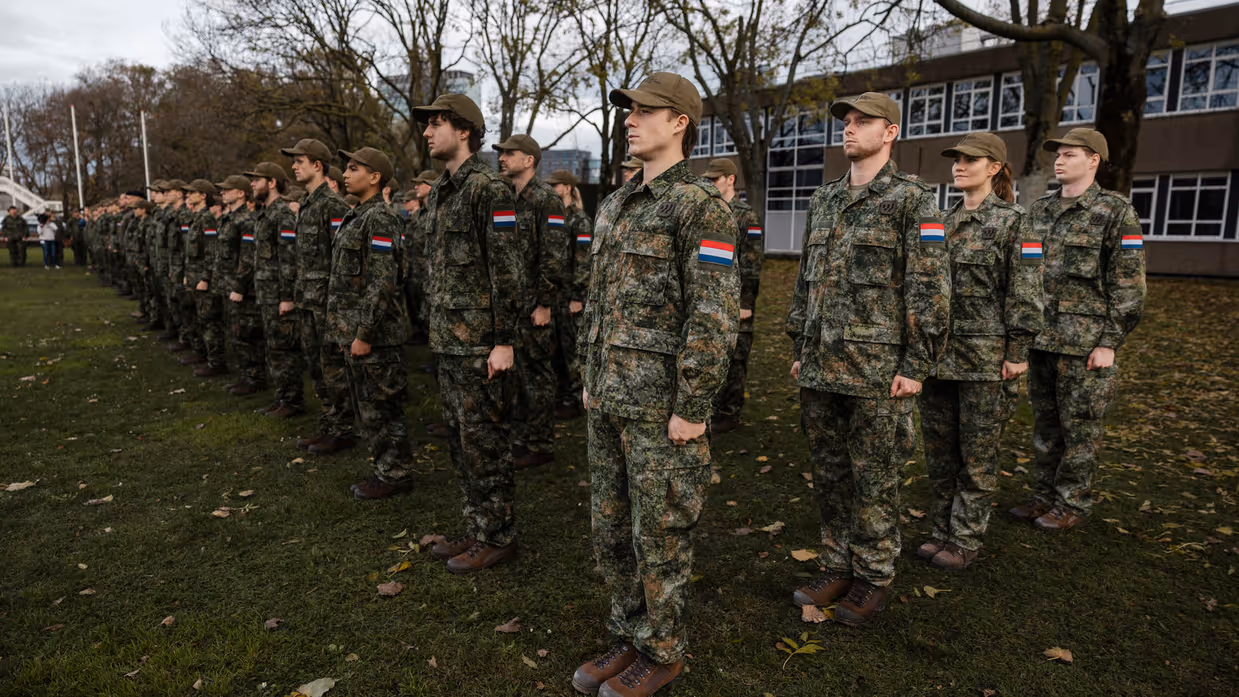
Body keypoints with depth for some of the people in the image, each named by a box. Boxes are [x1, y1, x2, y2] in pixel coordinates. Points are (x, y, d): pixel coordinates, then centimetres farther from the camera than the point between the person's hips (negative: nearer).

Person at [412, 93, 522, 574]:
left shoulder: (488, 190, -13)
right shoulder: (438, 194, 16)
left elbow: (509, 272, -17)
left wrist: (504, 341, -19)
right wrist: (437, 331, 20)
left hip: (480, 344, -9)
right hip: (447, 340, 9)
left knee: (485, 442, 0)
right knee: (459, 439, 15)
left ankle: (498, 537, 14)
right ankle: (477, 529, 29)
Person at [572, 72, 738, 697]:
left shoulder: (701, 206, -13)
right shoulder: (617, 205, 14)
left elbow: (715, 314, -18)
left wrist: (692, 409, -19)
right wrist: (590, 376, 16)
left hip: (663, 400, -8)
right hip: (611, 395, 8)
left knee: (659, 530, 5)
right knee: (611, 525, 15)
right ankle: (630, 637, 33)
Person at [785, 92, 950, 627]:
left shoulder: (913, 200, -5)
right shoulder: (823, 200, 14)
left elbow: (930, 289, -9)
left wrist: (915, 366, -13)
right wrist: (799, 349, 14)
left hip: (878, 371, -6)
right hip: (820, 370, 6)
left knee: (873, 480, 5)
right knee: (828, 474, 13)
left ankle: (874, 579, 22)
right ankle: (838, 568, 29)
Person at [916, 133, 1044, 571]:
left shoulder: (1013, 222, -4)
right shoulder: (944, 222, 13)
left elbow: (1024, 294, -7)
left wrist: (1018, 353, -12)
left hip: (985, 357, -6)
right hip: (938, 351, 6)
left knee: (977, 453, 4)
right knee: (938, 449, 11)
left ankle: (965, 541, 16)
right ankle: (942, 530, 25)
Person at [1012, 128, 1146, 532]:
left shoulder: (1116, 212, -6)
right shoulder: (1040, 210, 12)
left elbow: (1129, 286, -8)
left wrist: (1109, 343, -13)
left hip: (1085, 343, -6)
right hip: (1040, 339, 6)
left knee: (1080, 427, 3)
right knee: (1045, 423, 13)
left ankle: (1073, 505, 16)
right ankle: (1044, 496, 25)